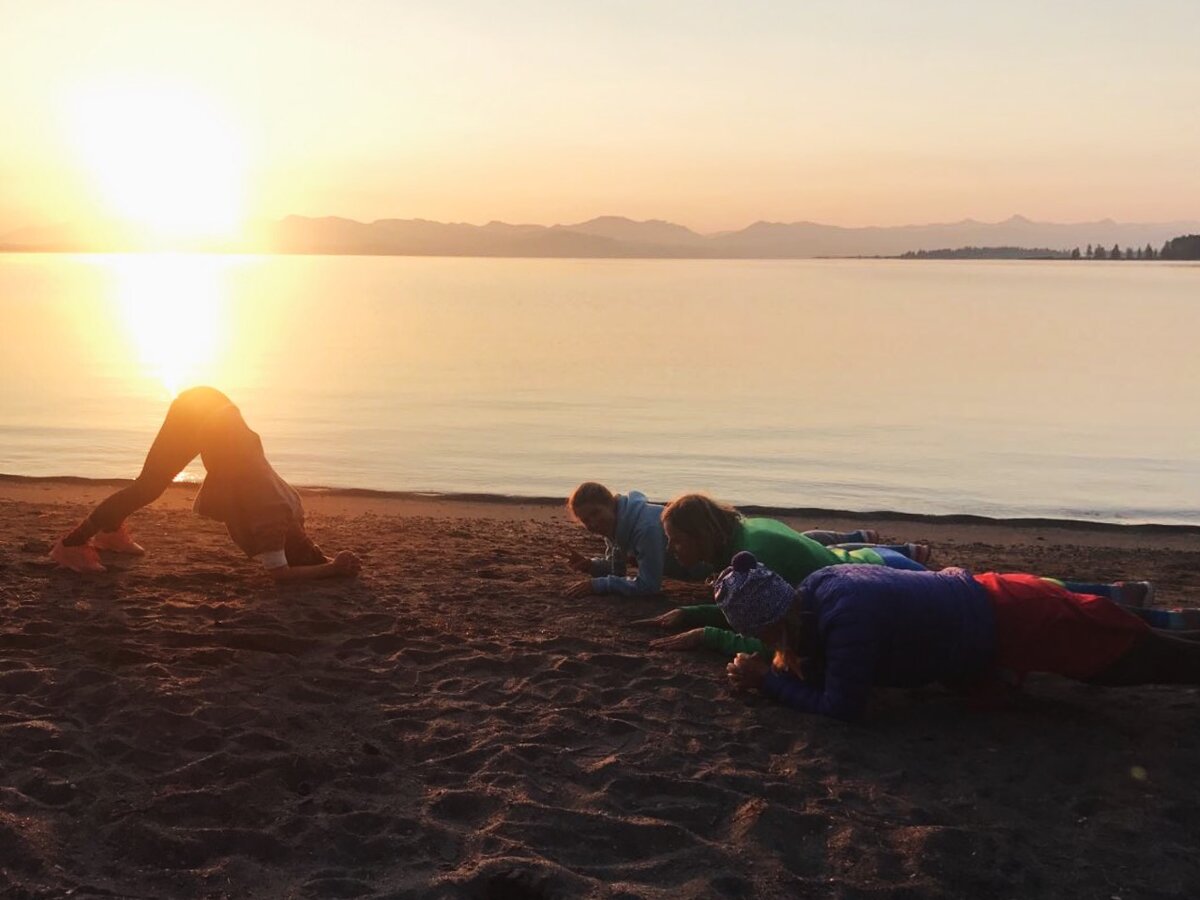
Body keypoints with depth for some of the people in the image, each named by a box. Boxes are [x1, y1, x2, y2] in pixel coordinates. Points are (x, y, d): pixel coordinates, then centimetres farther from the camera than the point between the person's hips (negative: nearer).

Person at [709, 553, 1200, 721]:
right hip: (983, 598, 6)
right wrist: (792, 662, -15)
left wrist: (769, 681, -22)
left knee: (1136, 656, 12)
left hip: (1012, 621, -6)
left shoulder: (847, 615, -35)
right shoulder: (816, 586, -9)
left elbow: (842, 708, -29)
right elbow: (823, 661, 6)